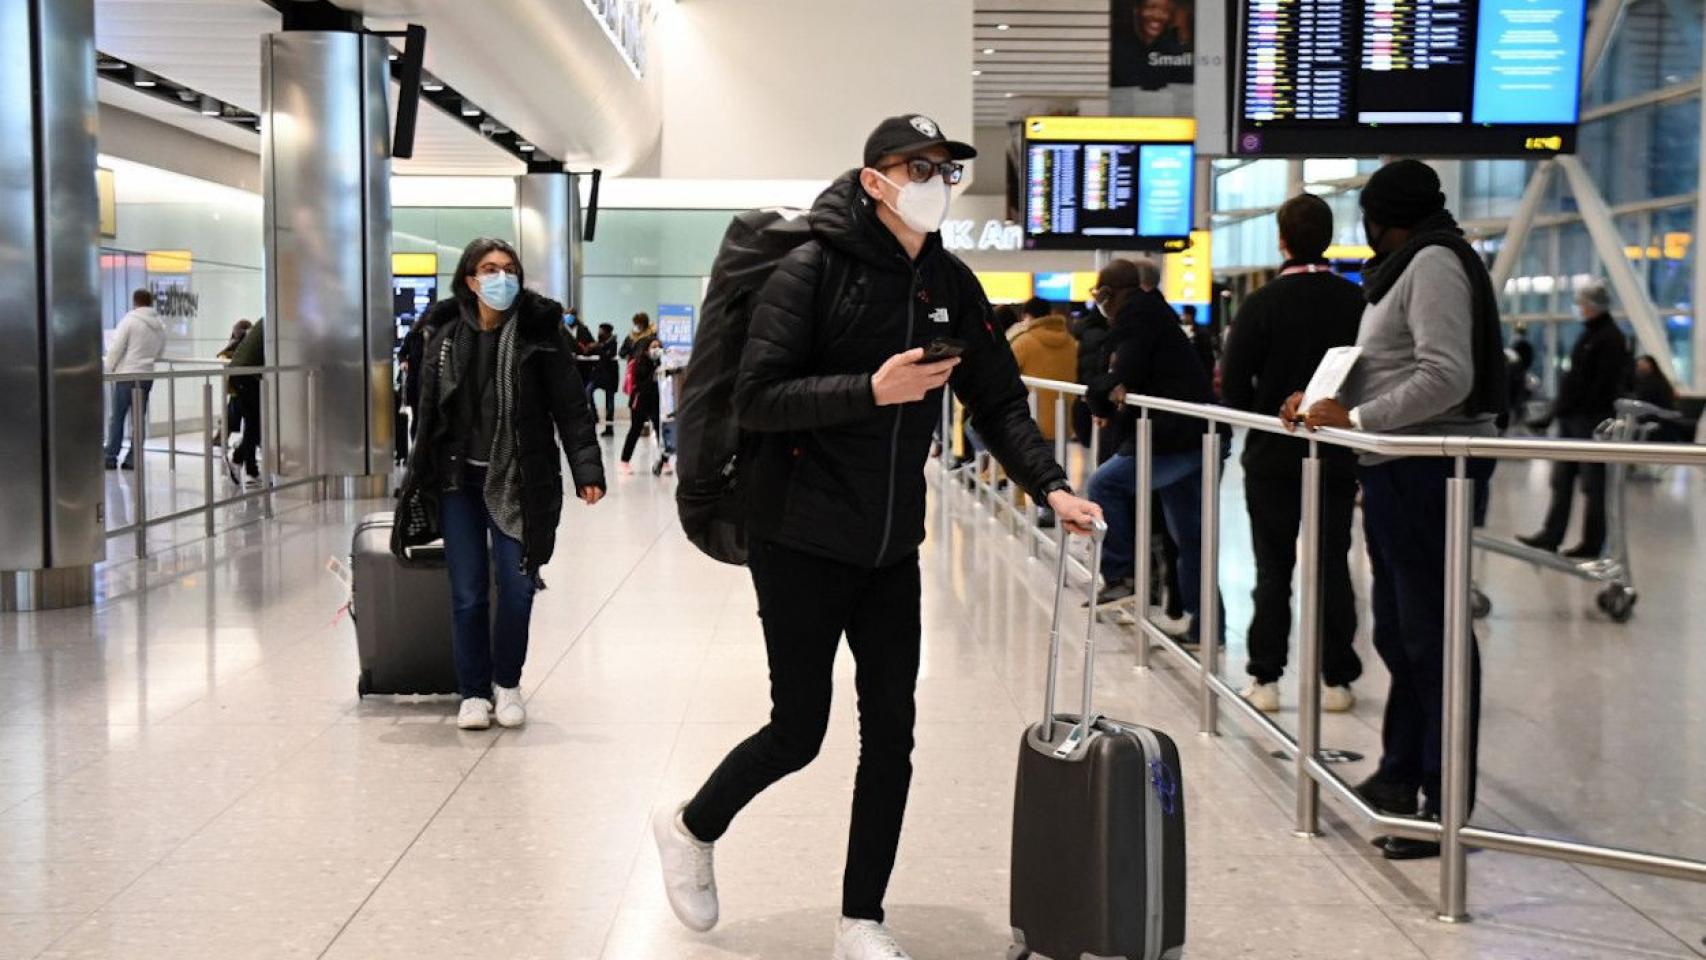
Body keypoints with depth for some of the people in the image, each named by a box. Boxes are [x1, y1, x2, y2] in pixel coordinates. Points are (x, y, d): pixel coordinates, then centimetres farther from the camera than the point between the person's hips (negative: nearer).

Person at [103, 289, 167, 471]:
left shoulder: (130, 320, -10)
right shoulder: (160, 324, 8)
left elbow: (116, 348, -10)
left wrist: (109, 369, 3)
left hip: (127, 374, -5)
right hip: (147, 374, 5)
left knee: (117, 417, 2)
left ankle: (111, 458, 4)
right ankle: (133, 459, 8)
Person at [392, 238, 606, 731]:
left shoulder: (539, 331, -5)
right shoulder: (445, 334, 2)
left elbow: (571, 407, -5)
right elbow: (429, 410, 8)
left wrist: (587, 469, -12)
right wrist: (419, 477, 9)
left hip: (517, 481, -2)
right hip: (458, 479, 2)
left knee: (516, 588, 1)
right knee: (468, 592, 4)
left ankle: (507, 683, 23)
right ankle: (473, 691, 17)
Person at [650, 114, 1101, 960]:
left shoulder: (950, 285, 6)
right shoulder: (811, 271, -11)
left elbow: (999, 401, 8)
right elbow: (755, 399, -17)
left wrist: (1049, 486, -7)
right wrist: (871, 390, -27)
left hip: (891, 545, 6)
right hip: (799, 540, -5)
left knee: (890, 733, 4)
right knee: (798, 731, 2)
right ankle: (691, 827, 32)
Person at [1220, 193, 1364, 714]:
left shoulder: (1263, 303, -11)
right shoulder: (1357, 302, -5)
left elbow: (1233, 384, -11)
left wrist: (1264, 413, 7)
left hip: (1273, 457, -2)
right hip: (1338, 456, 2)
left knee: (1273, 569, 7)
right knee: (1333, 566, 9)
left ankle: (1265, 678, 7)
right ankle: (1337, 680, 12)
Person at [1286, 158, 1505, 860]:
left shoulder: (1434, 263, -11)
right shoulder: (1408, 268, 19)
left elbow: (1447, 377, -22)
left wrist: (1354, 418, -19)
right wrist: (1325, 400, 8)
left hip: (1430, 466, -11)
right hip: (1398, 468, 11)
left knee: (1431, 632, -8)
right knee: (1399, 630, 16)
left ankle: (1446, 802, -4)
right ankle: (1401, 774, 27)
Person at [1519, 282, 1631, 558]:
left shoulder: (1610, 338, -11)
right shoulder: (1589, 335, 18)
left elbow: (1606, 385, -18)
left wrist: (1593, 414, -22)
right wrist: (1561, 408, 16)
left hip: (1591, 421, -9)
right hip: (1571, 418, 9)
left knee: (1593, 484, -2)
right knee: (1561, 481, 8)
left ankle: (1592, 544, 4)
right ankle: (1551, 536, 11)